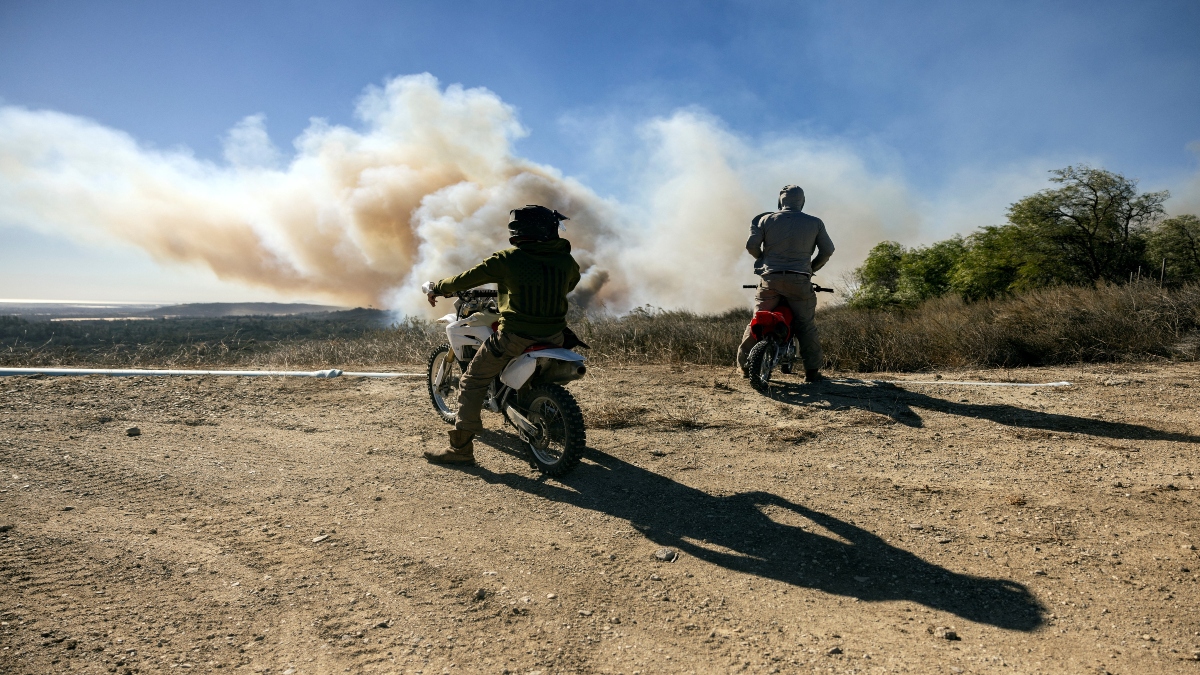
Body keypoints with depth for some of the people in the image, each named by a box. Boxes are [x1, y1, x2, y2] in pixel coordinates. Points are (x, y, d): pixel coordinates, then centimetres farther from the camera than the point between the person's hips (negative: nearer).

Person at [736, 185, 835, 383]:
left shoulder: (766, 220, 6)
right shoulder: (815, 223, 8)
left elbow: (751, 244, 0)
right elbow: (827, 249, 8)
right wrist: (813, 267, 23)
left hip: (770, 278, 1)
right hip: (799, 281, -1)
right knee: (806, 326, 5)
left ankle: (744, 364, 11)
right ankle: (812, 370, 3)